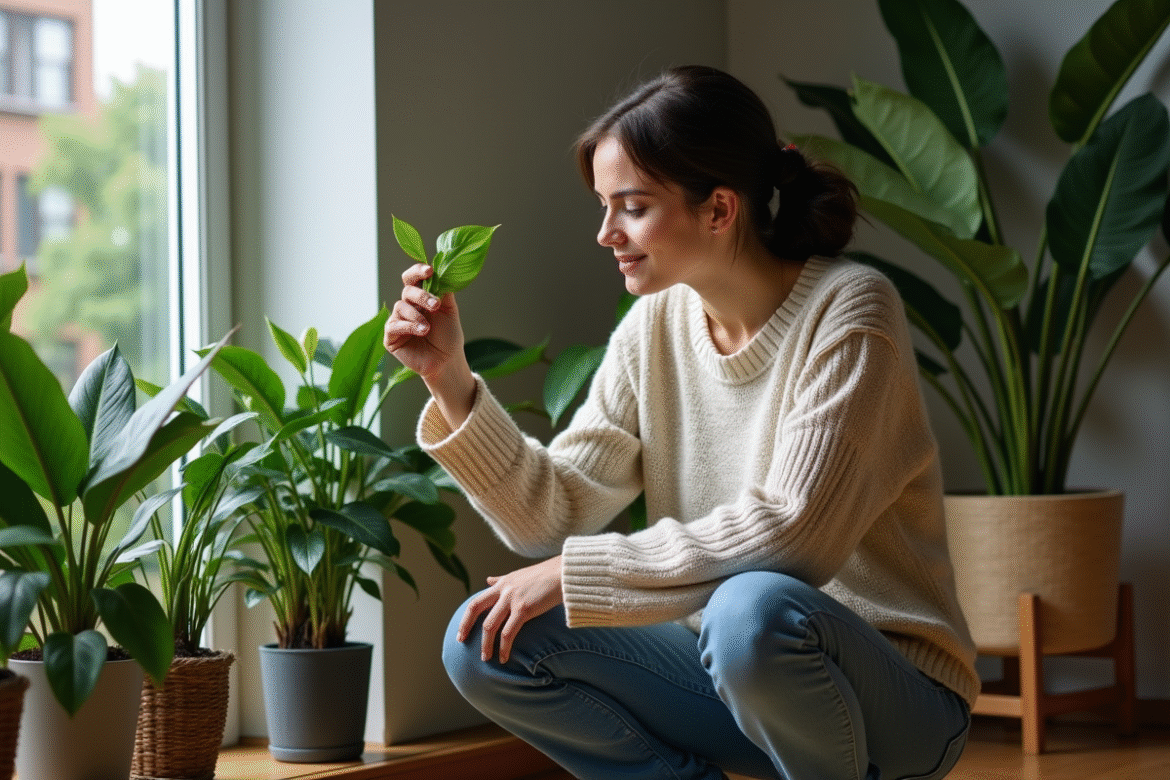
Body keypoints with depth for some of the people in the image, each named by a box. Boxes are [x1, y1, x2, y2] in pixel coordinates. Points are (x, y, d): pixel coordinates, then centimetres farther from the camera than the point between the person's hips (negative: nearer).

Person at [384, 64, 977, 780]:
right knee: (483, 642, -11)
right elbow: (552, 513, -1)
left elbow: (791, 534, -26)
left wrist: (575, 572, -23)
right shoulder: (653, 330, 2)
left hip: (893, 692, -5)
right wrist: (449, 378, -12)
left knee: (755, 610, -38)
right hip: (728, 672, 6)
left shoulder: (848, 311, -16)